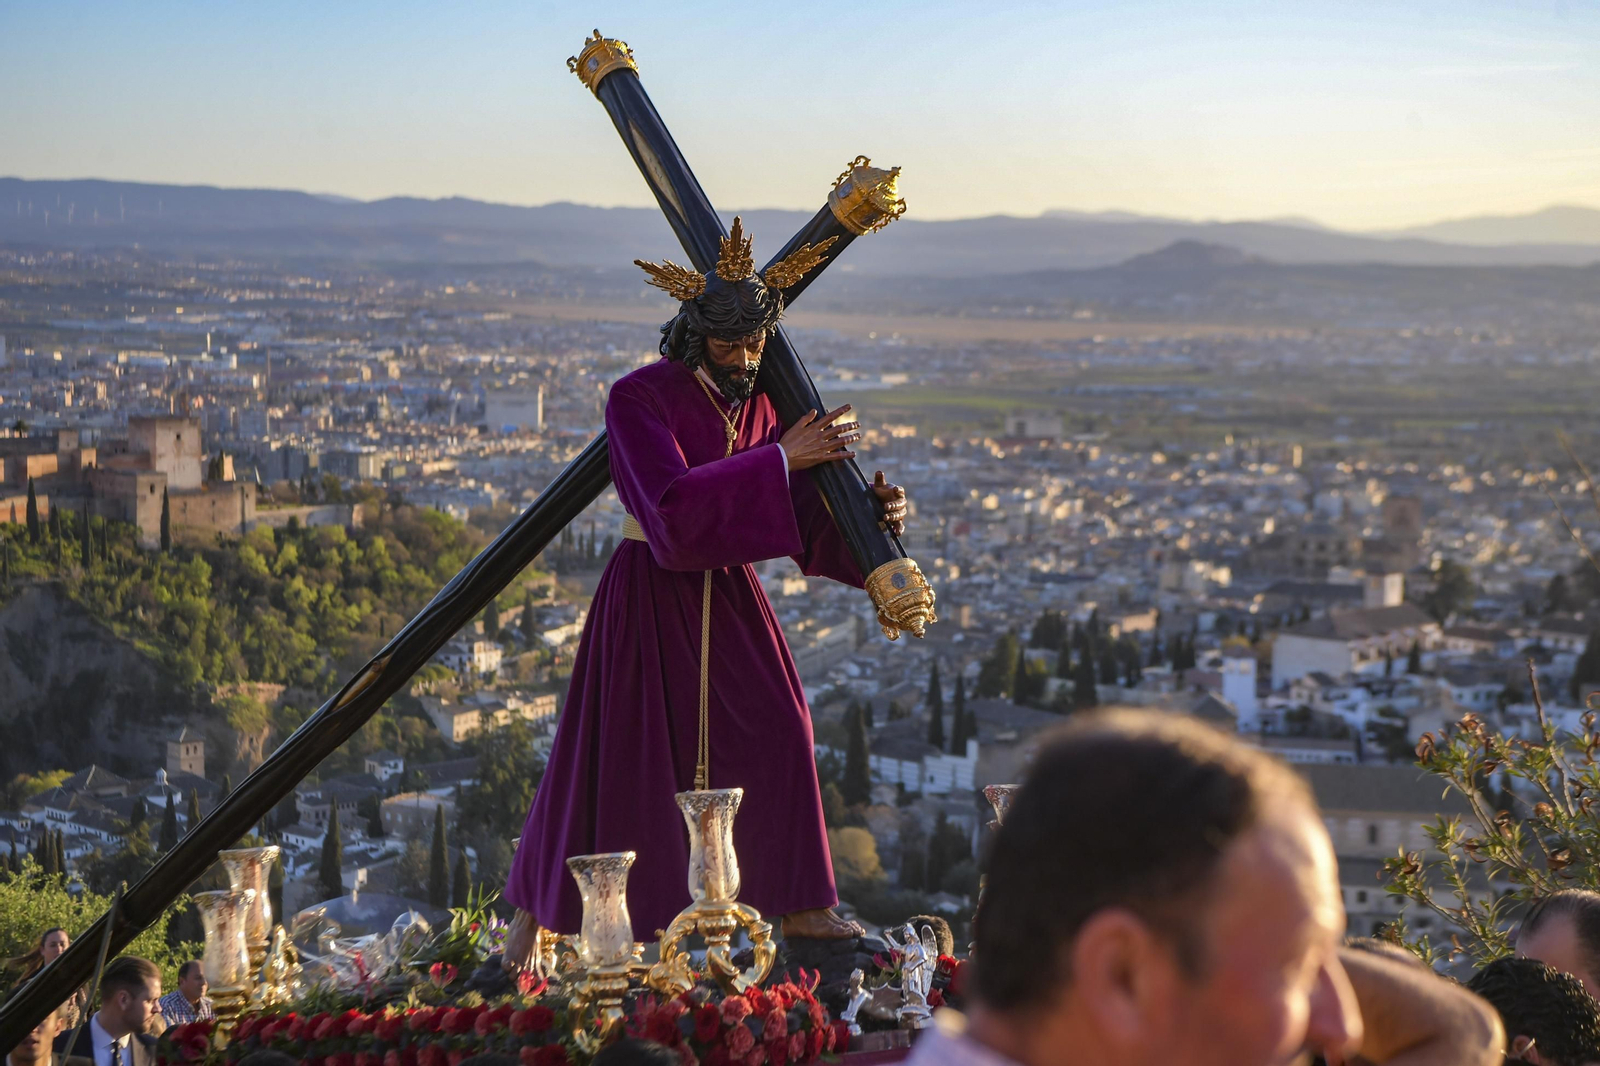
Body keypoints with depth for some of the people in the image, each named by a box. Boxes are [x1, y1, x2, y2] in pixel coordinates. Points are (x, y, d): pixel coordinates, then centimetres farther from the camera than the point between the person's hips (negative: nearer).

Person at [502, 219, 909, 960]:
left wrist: (873, 511, -21)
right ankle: (537, 912, 15)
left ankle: (796, 904, 19)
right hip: (649, 597, -5)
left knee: (776, 737, 4)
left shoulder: (758, 404, 2)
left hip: (728, 594, 6)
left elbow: (805, 517, -1)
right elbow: (672, 502, -29)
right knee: (613, 750, -1)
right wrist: (779, 459, -29)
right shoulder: (638, 398, -16)